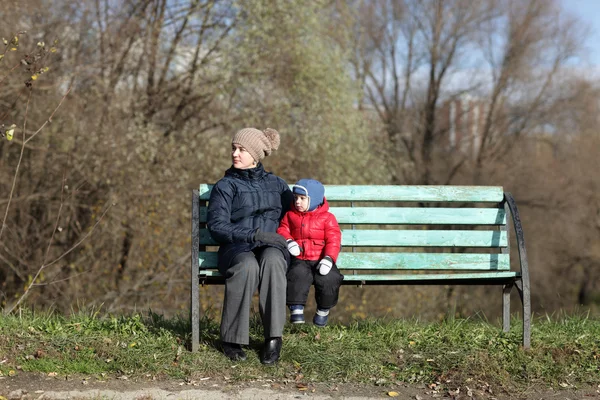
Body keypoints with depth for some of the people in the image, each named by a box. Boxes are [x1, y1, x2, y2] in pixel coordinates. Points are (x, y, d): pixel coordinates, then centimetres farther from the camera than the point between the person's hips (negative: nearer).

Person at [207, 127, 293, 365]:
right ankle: (232, 340, -28)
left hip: (272, 248, 2)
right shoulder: (225, 186, 9)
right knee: (247, 265, -38)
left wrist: (286, 239, 7)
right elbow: (216, 226, -5)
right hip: (236, 249, -2)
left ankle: (273, 338, -35)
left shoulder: (276, 184, 19)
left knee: (272, 260, -36)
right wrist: (255, 235, -16)